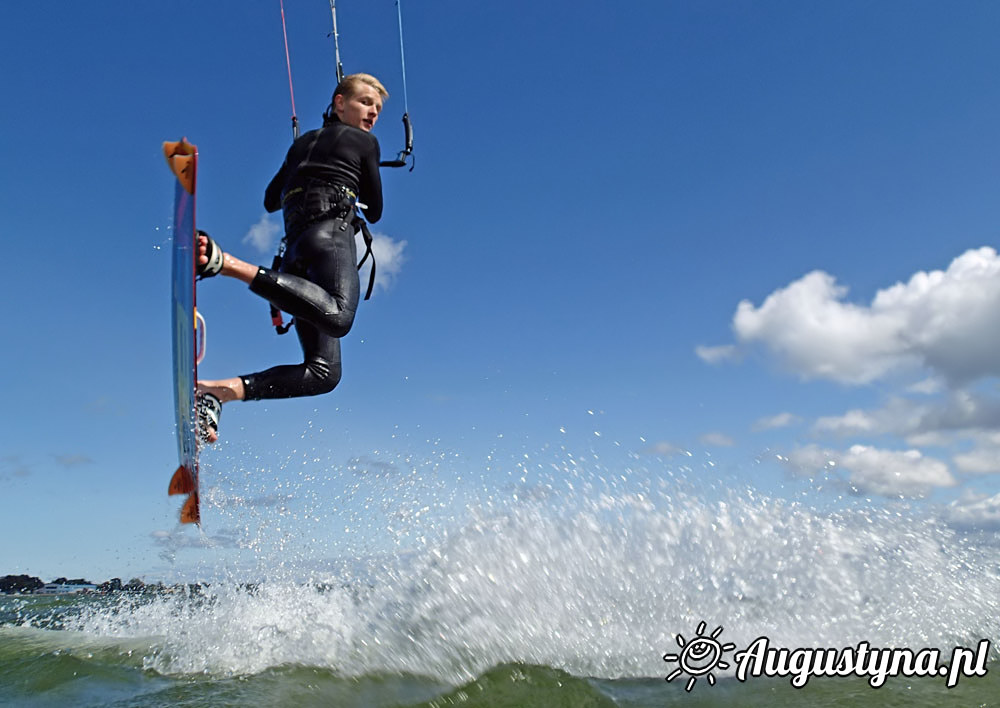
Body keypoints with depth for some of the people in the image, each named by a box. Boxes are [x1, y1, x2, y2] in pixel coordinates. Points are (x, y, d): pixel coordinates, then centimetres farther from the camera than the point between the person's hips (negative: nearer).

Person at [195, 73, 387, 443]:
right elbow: (374, 211, 18)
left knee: (323, 372, -1)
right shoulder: (364, 142, 16)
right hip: (330, 229, -7)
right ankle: (227, 262, -42)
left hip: (294, 245, 7)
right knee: (338, 317, -40)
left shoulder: (302, 143, 33)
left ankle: (217, 390, -14)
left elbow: (271, 200, 37)